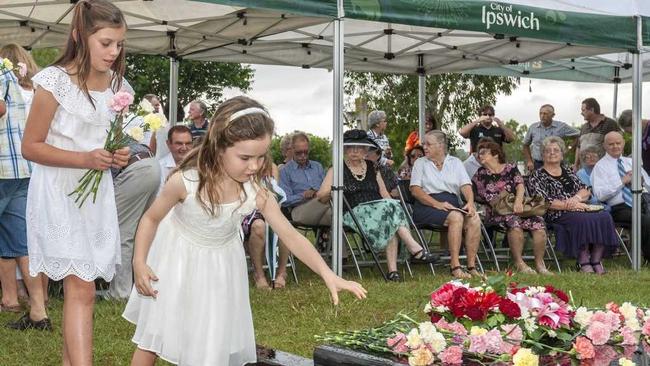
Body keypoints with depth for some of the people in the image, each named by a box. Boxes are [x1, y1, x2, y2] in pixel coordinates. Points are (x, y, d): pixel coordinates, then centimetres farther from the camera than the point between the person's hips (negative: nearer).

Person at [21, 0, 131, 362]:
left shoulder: (118, 86, 5)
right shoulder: (55, 81, -14)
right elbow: (31, 147, -11)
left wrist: (120, 155, -3)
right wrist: (85, 159, -22)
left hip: (98, 192, 6)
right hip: (59, 193, -6)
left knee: (78, 286, 14)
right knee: (82, 289, -13)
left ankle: (71, 359, 26)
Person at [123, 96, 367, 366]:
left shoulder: (257, 194, -24)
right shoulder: (185, 182, -30)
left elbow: (291, 236, -19)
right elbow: (151, 219, -12)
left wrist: (328, 275, -29)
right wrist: (140, 262, -20)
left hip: (218, 268, 2)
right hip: (177, 260, -2)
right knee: (152, 337, 5)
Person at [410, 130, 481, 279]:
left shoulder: (455, 162, 18)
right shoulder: (420, 163, 12)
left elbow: (465, 185, 6)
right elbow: (415, 189, -1)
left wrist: (470, 202, -16)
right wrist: (437, 204, -16)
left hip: (452, 204, 3)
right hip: (428, 206, -3)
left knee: (474, 219, -28)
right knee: (456, 217, -34)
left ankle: (472, 266, -24)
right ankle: (455, 267, -36)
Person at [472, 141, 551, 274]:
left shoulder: (511, 168, 14)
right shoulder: (480, 174, 15)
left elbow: (520, 185, 0)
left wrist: (518, 201, -19)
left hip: (516, 209, 2)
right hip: (496, 213, -2)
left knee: (538, 224, -26)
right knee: (514, 222, -35)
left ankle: (540, 264, -17)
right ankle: (519, 263, -27)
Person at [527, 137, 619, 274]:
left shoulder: (568, 171, 24)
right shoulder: (537, 176, 5)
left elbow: (586, 191, 15)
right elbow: (544, 202, -8)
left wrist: (576, 198, -9)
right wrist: (571, 205, -14)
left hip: (580, 210, 6)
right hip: (557, 215, -6)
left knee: (604, 217, -23)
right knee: (583, 220, -35)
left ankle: (596, 260, -20)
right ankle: (583, 261, -26)